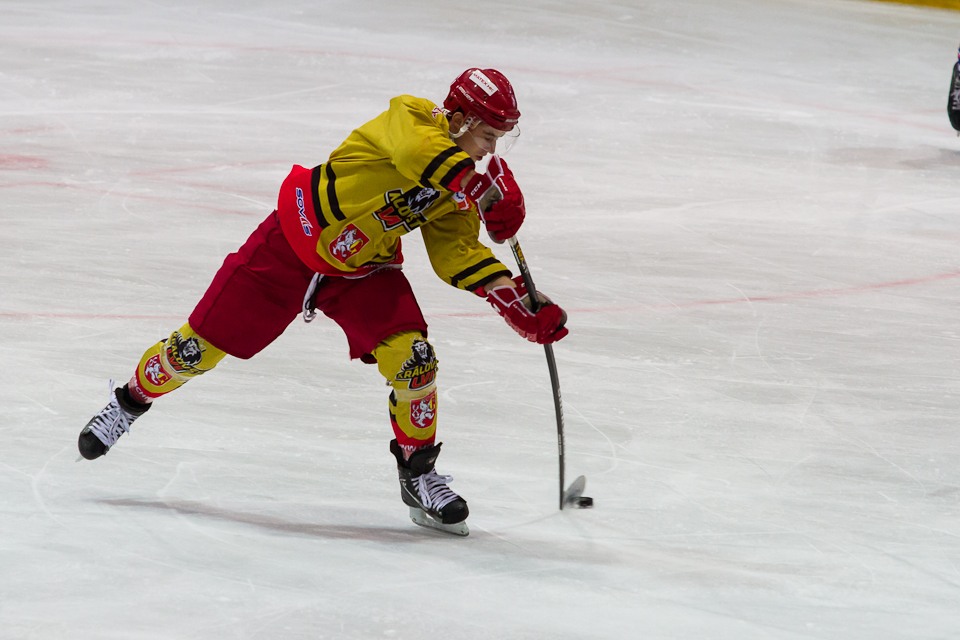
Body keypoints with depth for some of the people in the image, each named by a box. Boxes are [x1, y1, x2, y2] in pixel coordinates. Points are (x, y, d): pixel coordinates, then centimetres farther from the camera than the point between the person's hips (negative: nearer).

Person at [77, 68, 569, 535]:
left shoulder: (459, 191, -2)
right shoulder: (414, 118, -22)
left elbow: (459, 255, -5)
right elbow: (420, 154, -45)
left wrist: (514, 298, -17)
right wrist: (482, 187, -49)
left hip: (363, 270, 6)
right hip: (291, 245, -6)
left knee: (411, 357, -15)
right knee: (202, 346, 1)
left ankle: (419, 474, 4)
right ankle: (131, 400, 28)